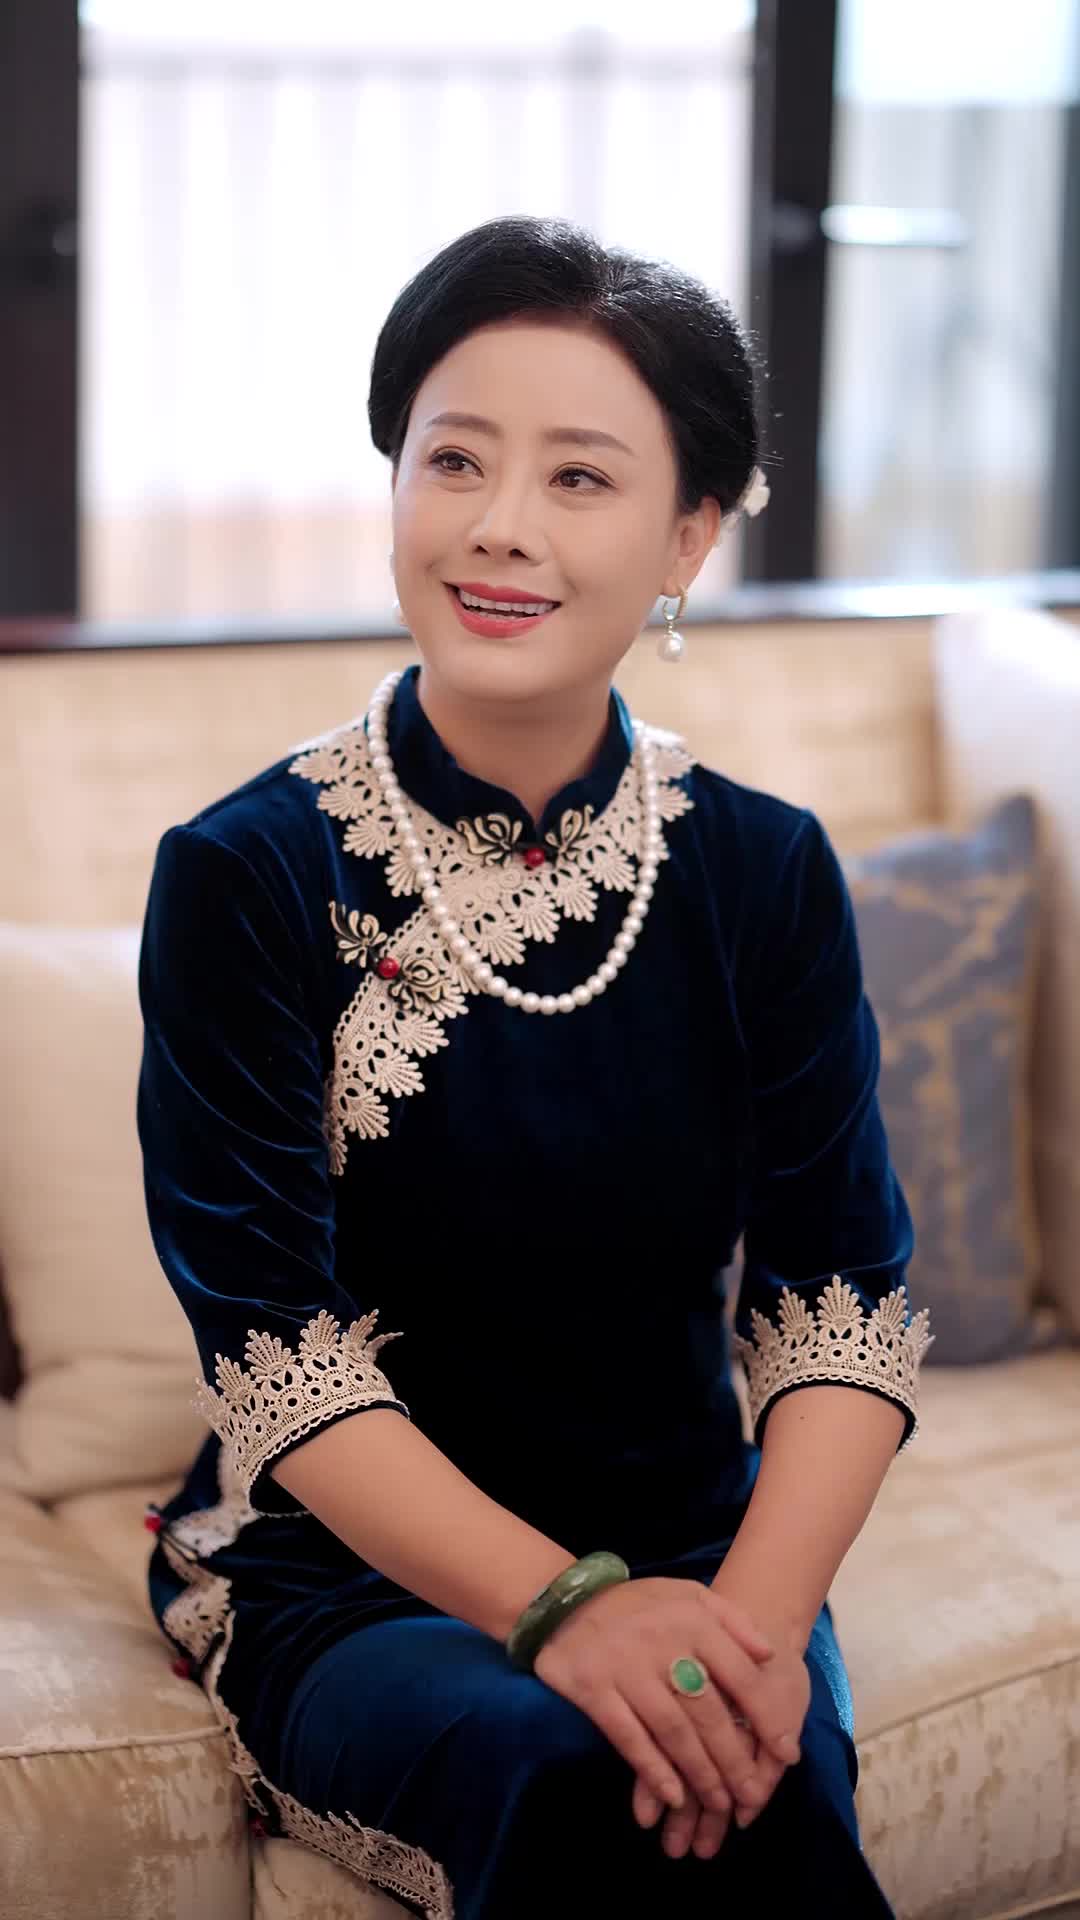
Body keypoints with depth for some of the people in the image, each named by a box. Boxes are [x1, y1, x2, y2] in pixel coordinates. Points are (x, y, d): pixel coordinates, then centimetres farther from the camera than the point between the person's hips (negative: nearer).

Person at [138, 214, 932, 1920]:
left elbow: (847, 1307, -3)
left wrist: (758, 1615, -22)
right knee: (565, 1775, -33)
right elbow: (275, 1353, -12)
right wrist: (559, 1609, -26)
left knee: (770, 1777, -29)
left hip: (696, 1546, 3)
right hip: (345, 1577, -2)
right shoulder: (242, 876, -8)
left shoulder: (766, 873, 1)